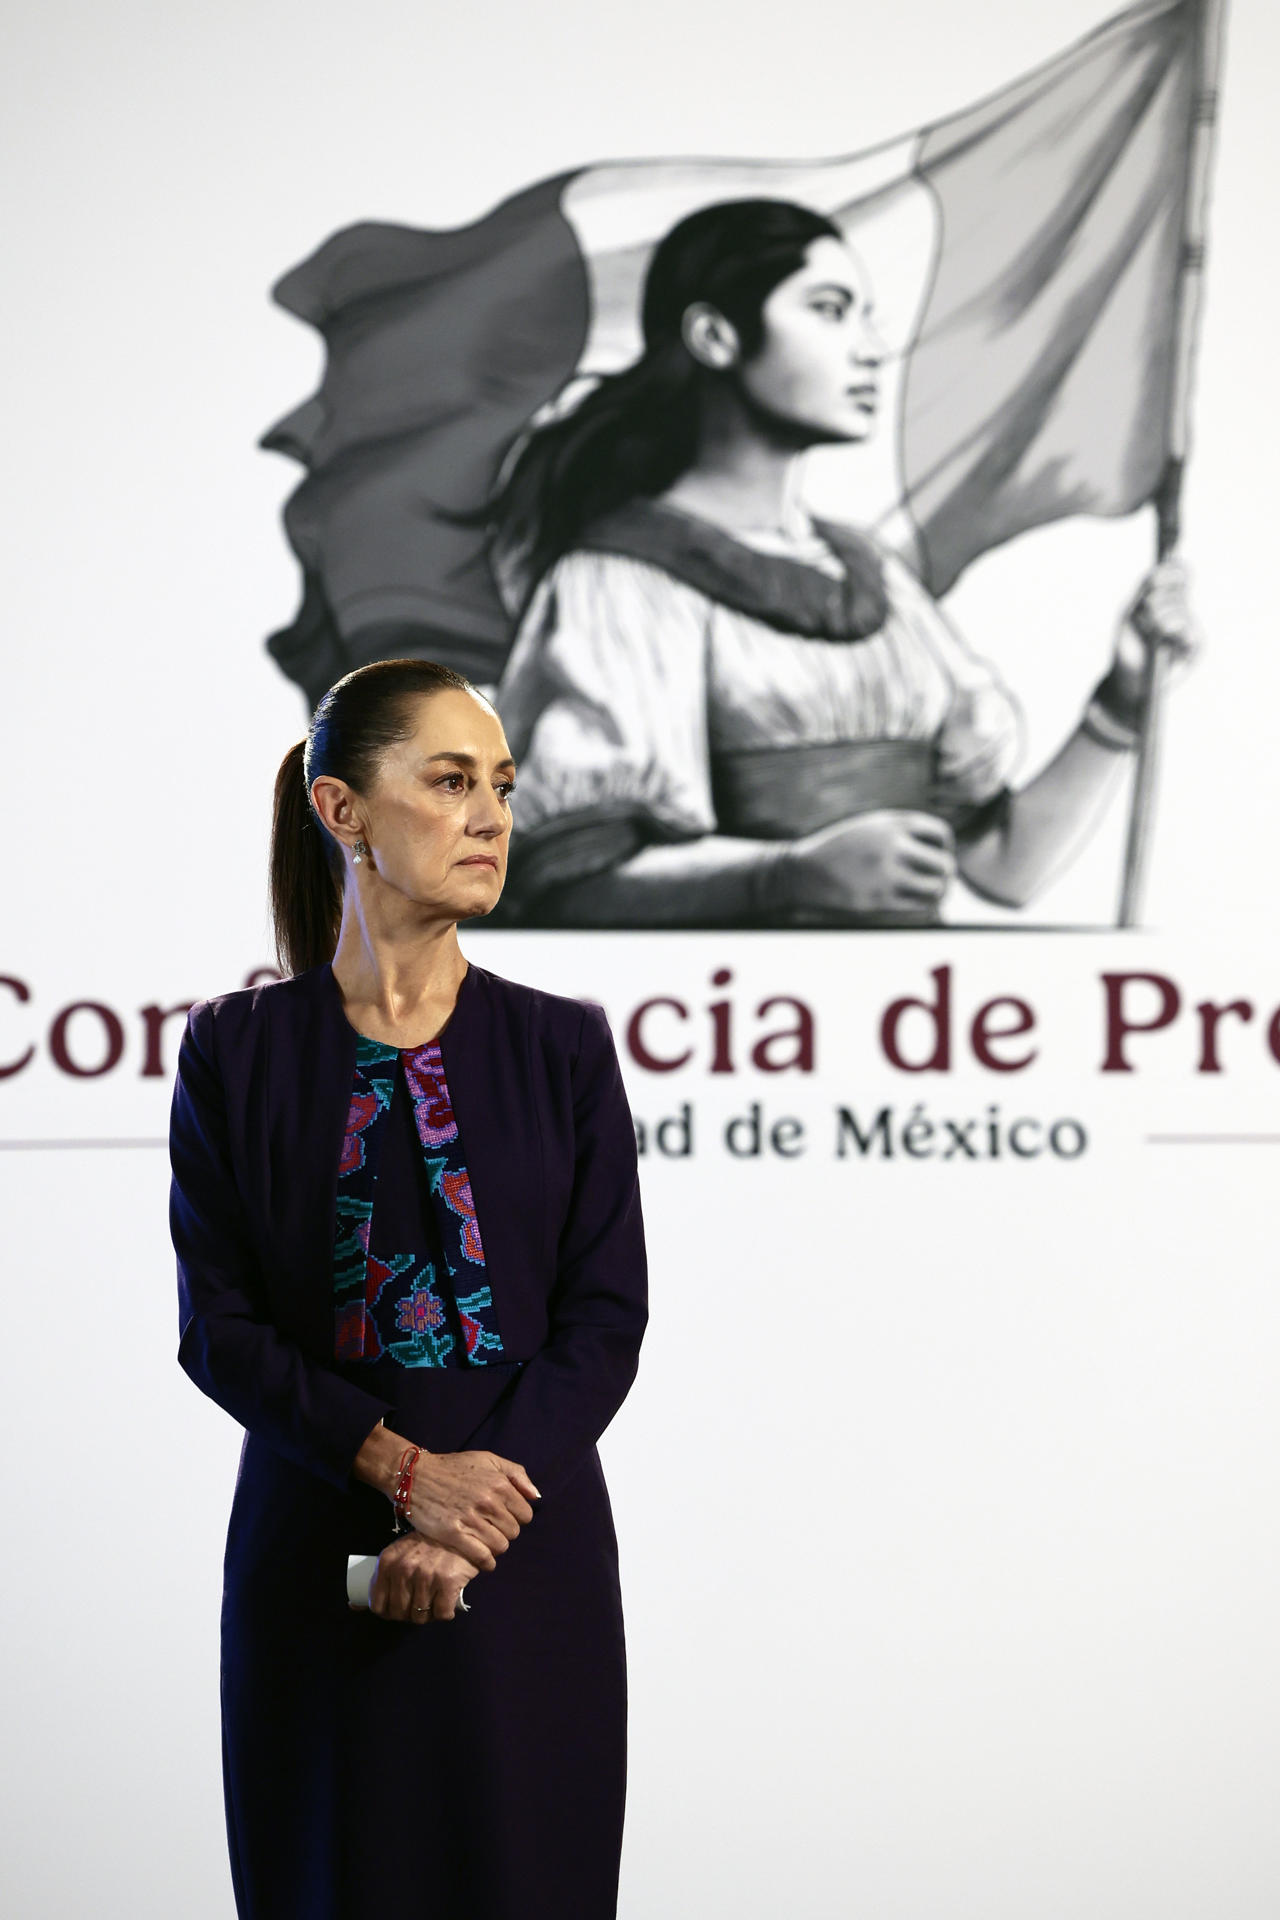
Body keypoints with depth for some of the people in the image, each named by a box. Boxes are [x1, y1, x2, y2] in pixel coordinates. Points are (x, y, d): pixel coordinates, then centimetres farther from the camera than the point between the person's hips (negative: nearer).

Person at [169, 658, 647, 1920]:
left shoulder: (561, 1047, 4)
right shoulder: (238, 1049, 1)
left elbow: (607, 1317, -1)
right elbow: (219, 1328, -3)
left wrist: (471, 1519, -14)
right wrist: (406, 1470, -16)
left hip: (529, 1556, 1)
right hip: (315, 1544, -1)